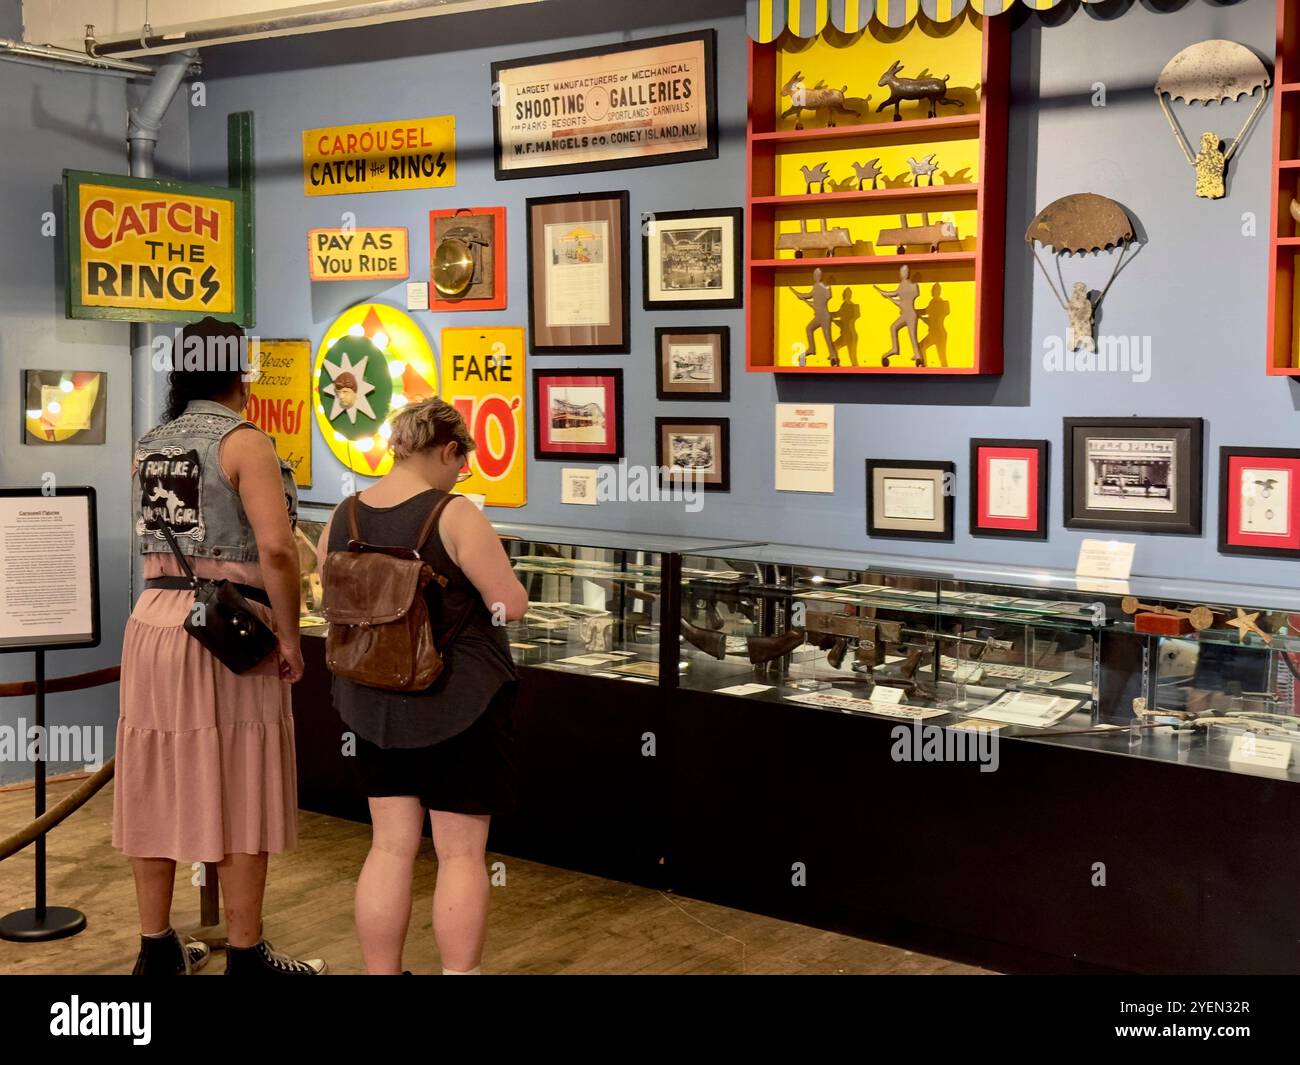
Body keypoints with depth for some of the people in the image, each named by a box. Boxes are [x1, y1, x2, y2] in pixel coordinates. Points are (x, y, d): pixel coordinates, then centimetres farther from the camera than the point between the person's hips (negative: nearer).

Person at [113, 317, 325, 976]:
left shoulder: (150, 445, 12)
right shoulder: (243, 442, -10)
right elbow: (275, 547, -21)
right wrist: (289, 635, -12)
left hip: (152, 621, 7)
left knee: (157, 788, 12)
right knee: (237, 793, 2)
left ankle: (156, 948, 23)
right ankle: (246, 958, 11)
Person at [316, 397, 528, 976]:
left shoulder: (341, 519, 2)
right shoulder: (454, 515, -16)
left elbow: (335, 606, 13)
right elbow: (512, 604, -14)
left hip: (373, 705, 6)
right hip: (457, 701, -5)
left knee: (390, 846, 12)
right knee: (461, 853, 5)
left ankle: (381, 971, 19)